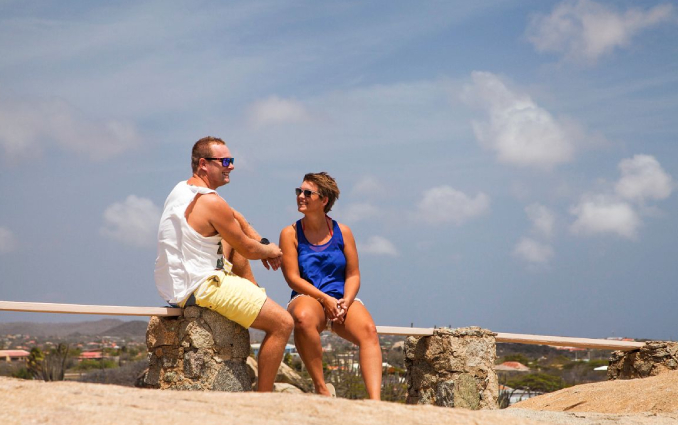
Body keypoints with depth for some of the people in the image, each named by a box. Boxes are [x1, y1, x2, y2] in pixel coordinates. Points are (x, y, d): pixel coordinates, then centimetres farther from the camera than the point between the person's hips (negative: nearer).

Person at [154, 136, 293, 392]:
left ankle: (254, 292, 34)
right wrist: (271, 251, 12)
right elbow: (247, 250, -9)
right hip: (201, 288, -10)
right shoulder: (211, 202, -19)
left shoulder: (180, 190, 10)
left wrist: (261, 248, 17)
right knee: (283, 323, -12)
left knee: (236, 221, 27)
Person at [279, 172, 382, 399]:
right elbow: (293, 278, -3)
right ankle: (321, 387, -27)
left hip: (342, 298, 2)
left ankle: (375, 400, -43)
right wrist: (325, 299, -16)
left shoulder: (342, 232, 10)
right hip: (308, 298, -2)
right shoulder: (290, 233, 5)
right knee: (303, 317, -40)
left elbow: (353, 274, 8)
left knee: (368, 330, -30)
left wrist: (346, 301, -13)